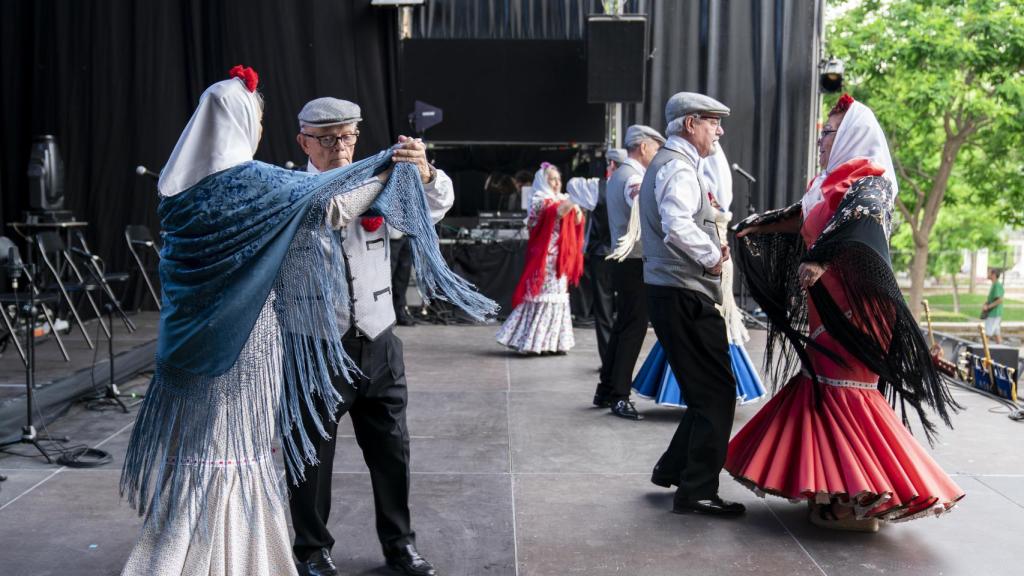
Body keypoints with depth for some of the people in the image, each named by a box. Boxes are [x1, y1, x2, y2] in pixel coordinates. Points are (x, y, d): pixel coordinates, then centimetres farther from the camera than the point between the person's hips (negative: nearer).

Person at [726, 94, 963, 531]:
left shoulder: (869, 182, -9)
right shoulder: (834, 183, 16)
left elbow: (858, 225, -29)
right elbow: (802, 220, 29)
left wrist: (822, 260, -43)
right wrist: (758, 228, 34)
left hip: (850, 308, -8)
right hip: (825, 308, 8)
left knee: (845, 390, -8)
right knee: (821, 388, 10)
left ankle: (860, 500, -3)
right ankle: (835, 488, 18)